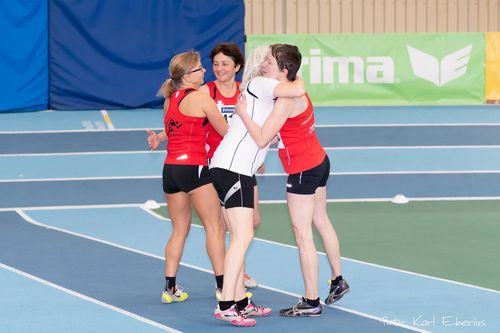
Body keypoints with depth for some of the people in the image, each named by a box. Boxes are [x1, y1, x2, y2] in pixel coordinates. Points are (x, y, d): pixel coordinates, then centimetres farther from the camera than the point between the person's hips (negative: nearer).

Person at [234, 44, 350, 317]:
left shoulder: (285, 102, -24)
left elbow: (262, 138, -28)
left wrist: (242, 112, -21)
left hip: (303, 171, -10)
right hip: (318, 162, 10)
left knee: (302, 234, -4)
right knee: (321, 222, 23)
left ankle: (311, 302, 0)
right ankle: (337, 280, 38)